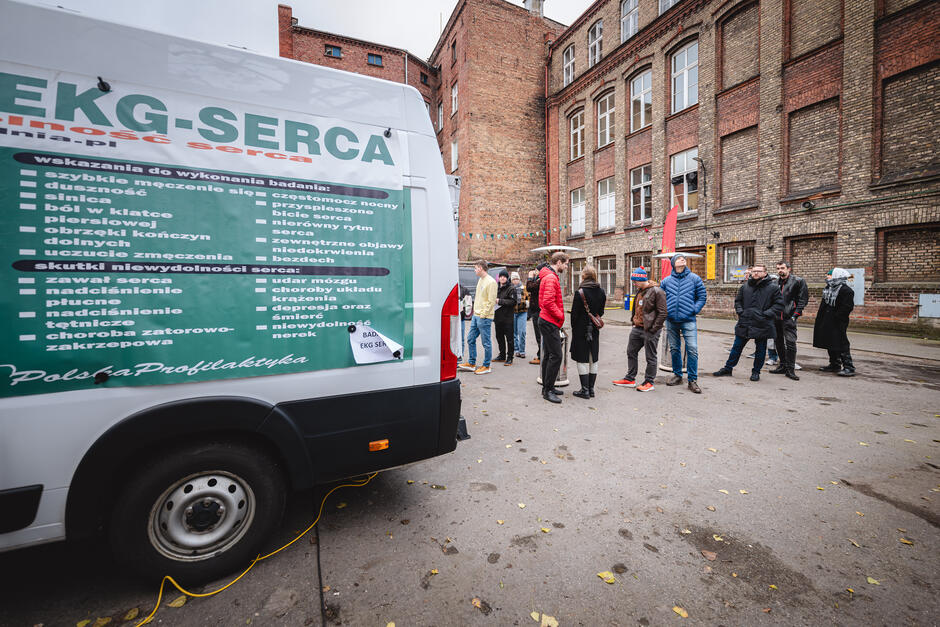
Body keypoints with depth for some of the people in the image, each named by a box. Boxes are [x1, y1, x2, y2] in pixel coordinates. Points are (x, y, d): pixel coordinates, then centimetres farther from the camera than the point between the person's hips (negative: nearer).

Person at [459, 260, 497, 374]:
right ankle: (471, 363, 24)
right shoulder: (480, 280, 14)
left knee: (486, 342, 1)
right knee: (470, 339, 13)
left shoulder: (491, 282, -13)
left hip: (484, 317, -9)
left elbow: (491, 301, -16)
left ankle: (486, 366, 13)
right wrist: (475, 311, 13)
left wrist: (483, 314, -16)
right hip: (475, 316, 9)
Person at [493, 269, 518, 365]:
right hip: (498, 316, 7)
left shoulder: (511, 288, -7)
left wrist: (500, 301, -17)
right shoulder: (497, 287, 14)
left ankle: (509, 357, 4)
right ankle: (502, 355, 27)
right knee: (499, 337, 15)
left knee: (509, 338, -3)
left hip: (507, 317, -7)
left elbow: (513, 301, -16)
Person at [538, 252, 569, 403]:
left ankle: (547, 388, 23)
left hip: (547, 321, 11)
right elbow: (548, 302, -26)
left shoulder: (549, 276, 18)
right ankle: (548, 390, -2)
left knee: (548, 355, 15)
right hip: (550, 322, -11)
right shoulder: (551, 278, -15)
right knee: (556, 356, -9)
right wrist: (560, 316, -13)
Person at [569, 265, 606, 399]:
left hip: (581, 329, -6)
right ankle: (591, 389, 21)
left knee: (582, 360, 1)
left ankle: (585, 390, 5)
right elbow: (601, 311, 8)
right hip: (595, 330, 6)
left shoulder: (580, 292, -14)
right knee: (593, 360, 12)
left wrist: (573, 328, 2)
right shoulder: (601, 292, 2)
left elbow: (574, 313, -10)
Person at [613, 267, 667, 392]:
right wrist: (633, 319, 13)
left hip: (650, 330, -9)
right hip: (637, 328, 9)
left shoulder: (657, 291, -14)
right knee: (631, 352, 14)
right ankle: (630, 379, 25)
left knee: (650, 357, 4)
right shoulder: (639, 291, 12)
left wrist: (653, 329, -18)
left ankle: (649, 382, 15)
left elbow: (662, 313, -17)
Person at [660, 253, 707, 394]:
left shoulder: (694, 278, 3)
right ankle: (677, 375, 25)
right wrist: (664, 311, 5)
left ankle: (693, 380, 2)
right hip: (671, 321, 2)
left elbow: (702, 297, 5)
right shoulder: (666, 280, 7)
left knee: (692, 349, -8)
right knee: (674, 349, 11)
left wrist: (694, 310, -5)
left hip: (688, 320, -2)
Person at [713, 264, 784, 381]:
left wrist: (767, 314, -12)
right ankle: (728, 368, 19)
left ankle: (756, 372, 24)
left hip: (762, 325, -3)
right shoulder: (745, 286, 6)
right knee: (737, 347, 10)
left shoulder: (772, 287, -4)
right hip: (744, 323, 3)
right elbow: (738, 300, 19)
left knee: (760, 350, 9)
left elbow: (779, 304, -3)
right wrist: (740, 311, 4)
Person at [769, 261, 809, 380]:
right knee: (778, 342, 12)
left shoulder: (798, 281, -2)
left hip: (789, 318, -6)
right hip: (776, 317, 6)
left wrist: (796, 314, -11)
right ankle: (783, 365, 23)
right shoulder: (776, 282, 14)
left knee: (790, 342, -9)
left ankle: (790, 369, -2)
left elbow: (803, 299, -4)